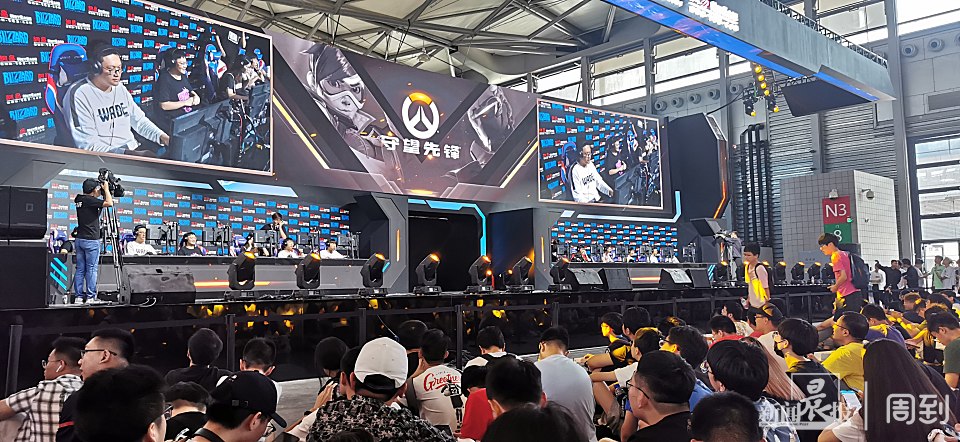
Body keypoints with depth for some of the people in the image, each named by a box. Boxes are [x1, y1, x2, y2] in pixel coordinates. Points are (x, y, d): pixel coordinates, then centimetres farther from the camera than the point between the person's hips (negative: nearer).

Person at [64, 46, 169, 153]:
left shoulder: (120, 88, 12)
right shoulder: (78, 95, -10)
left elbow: (139, 120, 19)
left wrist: (161, 136, 1)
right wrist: (124, 153, -26)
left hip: (132, 149, 7)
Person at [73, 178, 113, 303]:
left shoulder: (79, 199, 10)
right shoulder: (90, 200, -14)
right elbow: (109, 203, -21)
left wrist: (103, 190, 17)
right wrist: (106, 188, -7)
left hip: (79, 239, 8)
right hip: (91, 240, -8)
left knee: (80, 269, 9)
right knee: (91, 269, -3)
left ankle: (79, 296, 11)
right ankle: (90, 297, -1)